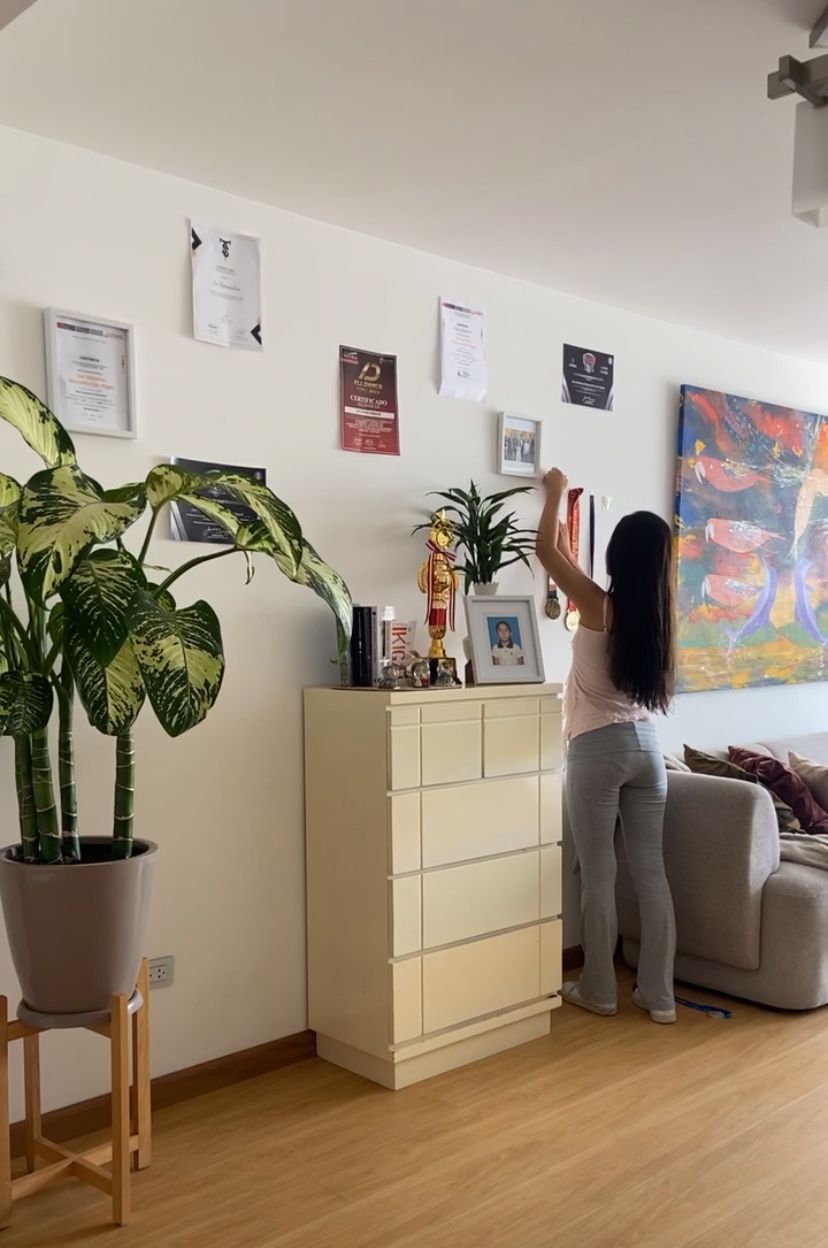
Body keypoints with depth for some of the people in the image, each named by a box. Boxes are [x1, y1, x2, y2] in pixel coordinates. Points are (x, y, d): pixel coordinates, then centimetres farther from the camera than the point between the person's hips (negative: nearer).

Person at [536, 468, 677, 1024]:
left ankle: (599, 990, 18)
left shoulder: (599, 606, -14)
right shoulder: (658, 613, 3)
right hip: (647, 745, 6)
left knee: (599, 875, 6)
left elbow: (547, 551, 0)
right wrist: (565, 523, 33)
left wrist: (557, 492, 14)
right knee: (651, 871, 9)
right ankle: (659, 994, 16)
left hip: (598, 748, -6)